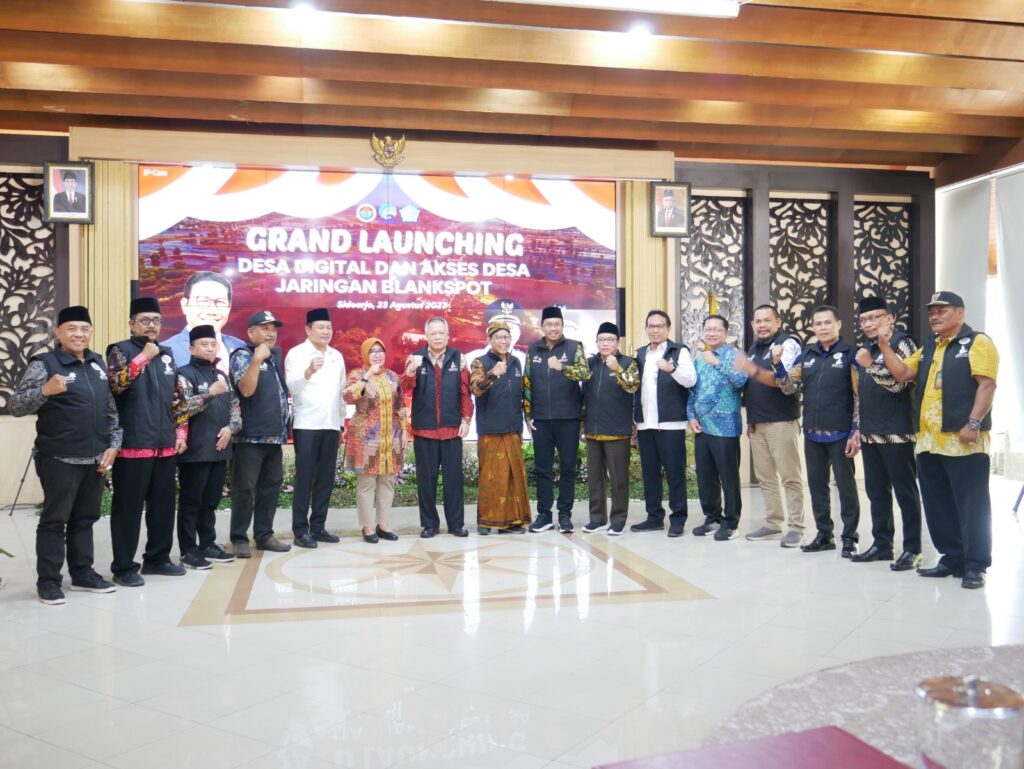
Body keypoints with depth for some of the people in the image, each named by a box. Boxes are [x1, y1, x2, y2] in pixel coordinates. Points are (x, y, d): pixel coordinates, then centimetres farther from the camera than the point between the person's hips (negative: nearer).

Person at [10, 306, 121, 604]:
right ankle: (48, 581, 12)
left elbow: (110, 408, 16)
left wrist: (113, 444, 7)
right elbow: (16, 406, -13)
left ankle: (82, 573, 24)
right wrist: (45, 390, -31)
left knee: (85, 518, 14)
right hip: (59, 459, -6)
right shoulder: (44, 363, -7)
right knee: (54, 520, 2)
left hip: (95, 459, 6)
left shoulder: (97, 363, 12)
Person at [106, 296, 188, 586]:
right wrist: (144, 356, -17)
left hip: (165, 445, 6)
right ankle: (124, 566, 8)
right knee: (128, 507, -1)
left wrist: (180, 433, 12)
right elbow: (116, 383, -20)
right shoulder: (120, 351, -1)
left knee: (163, 504, 11)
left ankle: (157, 558, 23)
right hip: (132, 445, -6)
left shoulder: (166, 355, 16)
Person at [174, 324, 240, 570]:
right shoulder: (185, 374, -4)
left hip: (219, 448, 6)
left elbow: (235, 406, 17)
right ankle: (188, 551, 6)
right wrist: (210, 393, -24)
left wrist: (231, 427, -1)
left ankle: (208, 545, 21)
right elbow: (182, 407, -15)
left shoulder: (221, 375, 17)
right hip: (195, 450, -6)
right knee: (191, 502, 0)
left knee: (211, 501, 13)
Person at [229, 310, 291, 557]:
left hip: (274, 434, 7)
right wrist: (257, 359, -27)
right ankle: (239, 539, 6)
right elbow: (246, 389, -21)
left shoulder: (275, 355, 16)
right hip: (250, 436, -7)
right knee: (244, 489, -2)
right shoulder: (242, 356, -6)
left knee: (270, 486, 11)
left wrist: (285, 418, 15)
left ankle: (264, 535, 19)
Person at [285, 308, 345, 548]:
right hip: (306, 426, -5)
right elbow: (291, 387, -15)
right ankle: (300, 530, 4)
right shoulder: (296, 353, -2)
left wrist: (342, 424, 14)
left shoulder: (337, 356, 14)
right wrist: (309, 371, -33)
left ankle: (318, 527, 15)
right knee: (305, 479, -2)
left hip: (331, 426, 5)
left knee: (326, 478, 7)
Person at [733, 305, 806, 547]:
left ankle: (796, 527, 1)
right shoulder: (754, 348, 18)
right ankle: (773, 524, 17)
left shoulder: (788, 343, -5)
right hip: (756, 423, 7)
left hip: (781, 422, -7)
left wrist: (753, 370, -30)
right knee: (765, 477, 10)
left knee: (790, 477, -4)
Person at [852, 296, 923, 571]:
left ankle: (912, 549, 4)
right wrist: (858, 429, 18)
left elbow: (898, 383, -16)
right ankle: (881, 544, 20)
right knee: (876, 492, 11)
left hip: (897, 433, -8)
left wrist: (871, 365, -21)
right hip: (870, 434, 8)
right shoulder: (868, 348, 17)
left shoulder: (901, 342, -5)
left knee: (905, 492, -2)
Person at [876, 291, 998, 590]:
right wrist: (885, 346, 3)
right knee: (937, 506, 12)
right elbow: (902, 373, 13)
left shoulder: (977, 342, -3)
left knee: (971, 505, -1)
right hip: (929, 441, 8)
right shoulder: (928, 348, 20)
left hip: (963, 441, -8)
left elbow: (986, 385, -12)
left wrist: (974, 423, -20)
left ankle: (974, 566, 7)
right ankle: (951, 558, 22)